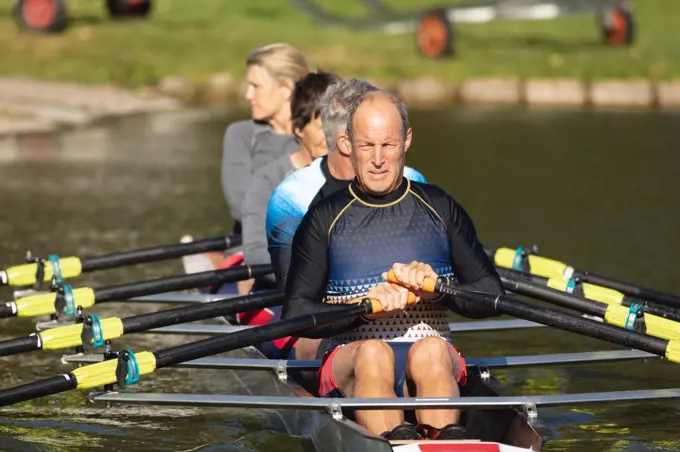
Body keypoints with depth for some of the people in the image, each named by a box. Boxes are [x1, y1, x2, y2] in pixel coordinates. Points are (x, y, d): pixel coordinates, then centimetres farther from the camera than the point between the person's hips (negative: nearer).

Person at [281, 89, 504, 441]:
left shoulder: (441, 210, 15)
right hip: (352, 360, -1)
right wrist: (365, 305, -15)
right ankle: (395, 441, -63)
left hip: (432, 366, 1)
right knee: (373, 353, -36)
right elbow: (295, 313, 1)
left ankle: (444, 443, -61)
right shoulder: (324, 220, 11)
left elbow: (491, 296, 11)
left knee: (430, 351, -35)